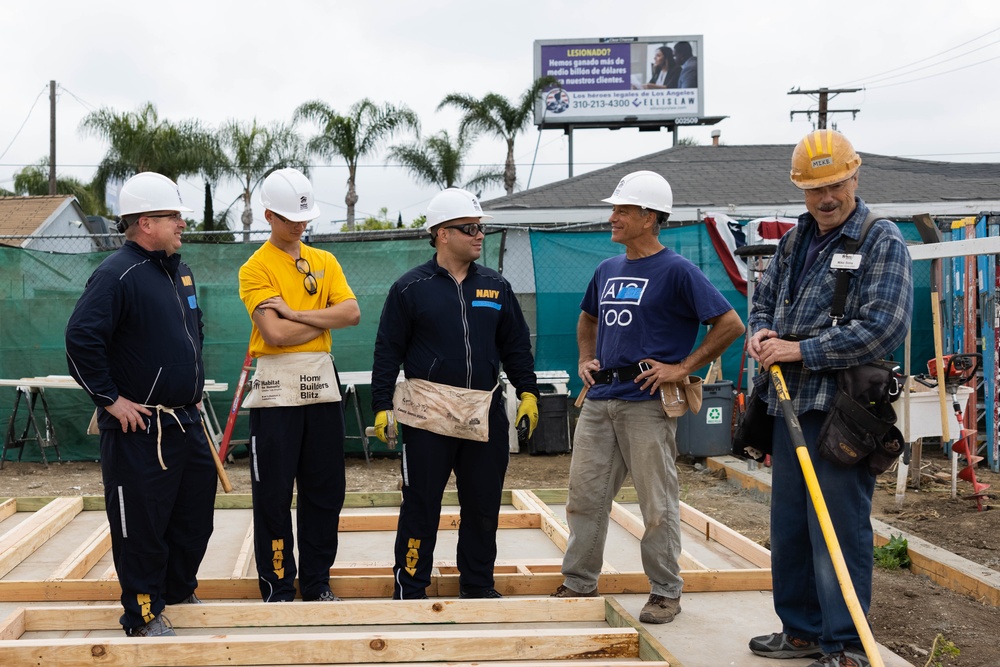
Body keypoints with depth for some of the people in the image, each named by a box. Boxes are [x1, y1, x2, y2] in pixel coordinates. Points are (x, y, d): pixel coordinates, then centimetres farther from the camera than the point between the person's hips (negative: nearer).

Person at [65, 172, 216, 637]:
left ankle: (179, 590, 34)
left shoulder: (178, 270, 13)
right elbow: (81, 339, -23)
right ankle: (143, 616, 12)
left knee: (196, 515, 16)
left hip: (186, 422, 9)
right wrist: (111, 400, -19)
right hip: (139, 428, -9)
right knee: (142, 524, 0)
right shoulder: (118, 274, -15)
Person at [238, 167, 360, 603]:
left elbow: (351, 312, -3)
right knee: (273, 492, 1)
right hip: (275, 389, -5)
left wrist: (296, 313, -13)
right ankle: (277, 588, 13)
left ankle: (317, 583, 21)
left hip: (321, 385, 5)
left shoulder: (325, 262, 12)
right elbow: (275, 333, -16)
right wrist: (325, 321, -5)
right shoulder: (256, 268, -4)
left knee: (325, 489, 9)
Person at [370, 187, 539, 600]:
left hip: (485, 412, 4)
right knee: (421, 505, 0)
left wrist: (528, 393, 8)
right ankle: (410, 590, 10)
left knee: (483, 504, 10)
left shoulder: (496, 287, 10)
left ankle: (478, 584, 23)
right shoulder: (411, 288, -1)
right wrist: (382, 407, -5)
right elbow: (388, 351, 0)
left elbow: (516, 346, 16)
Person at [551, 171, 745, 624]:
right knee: (584, 496, 9)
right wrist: (586, 359, 15)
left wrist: (683, 368, -13)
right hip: (599, 400, 7)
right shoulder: (607, 270, 14)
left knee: (658, 505, 2)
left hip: (647, 403, -7)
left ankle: (666, 593, 14)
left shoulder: (676, 271, -8)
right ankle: (578, 584, 21)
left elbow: (730, 324, -10)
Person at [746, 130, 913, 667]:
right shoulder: (794, 243, 15)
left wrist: (800, 350, -15)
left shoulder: (882, 241, -7)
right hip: (790, 405, 8)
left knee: (838, 531, -5)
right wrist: (761, 332, 2)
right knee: (788, 527, 14)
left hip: (841, 409, -8)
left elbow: (883, 327, -17)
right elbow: (763, 299, 26)